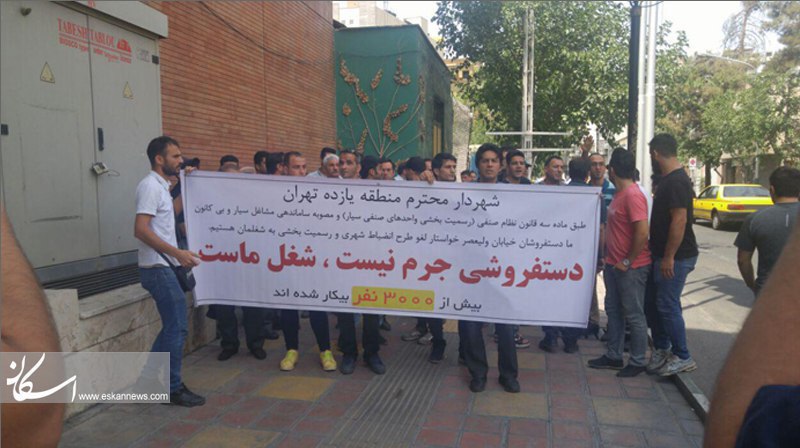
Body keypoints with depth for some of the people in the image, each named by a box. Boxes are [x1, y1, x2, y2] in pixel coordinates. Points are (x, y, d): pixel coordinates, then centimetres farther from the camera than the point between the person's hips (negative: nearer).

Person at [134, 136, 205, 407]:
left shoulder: (161, 186, 15)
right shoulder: (151, 185, -14)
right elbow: (141, 230, -24)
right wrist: (177, 252, -27)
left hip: (162, 268, 10)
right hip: (158, 269, -10)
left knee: (172, 327, 16)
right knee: (177, 328, -4)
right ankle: (172, 389, 8)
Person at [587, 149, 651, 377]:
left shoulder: (633, 195, -19)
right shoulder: (620, 194, 10)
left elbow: (642, 233, -24)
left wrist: (628, 261, -18)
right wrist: (609, 257, 13)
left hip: (631, 267, -9)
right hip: (614, 264, 9)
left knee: (634, 315, 2)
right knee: (613, 311, 15)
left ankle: (638, 362, 15)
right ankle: (613, 356, 26)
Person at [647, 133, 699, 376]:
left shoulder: (676, 182, -19)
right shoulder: (669, 179, 13)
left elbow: (679, 220, -25)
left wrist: (669, 257, -23)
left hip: (675, 257, -10)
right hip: (664, 254, 10)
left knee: (668, 306, -3)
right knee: (659, 303, 16)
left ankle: (683, 358, 9)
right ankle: (661, 350, 28)